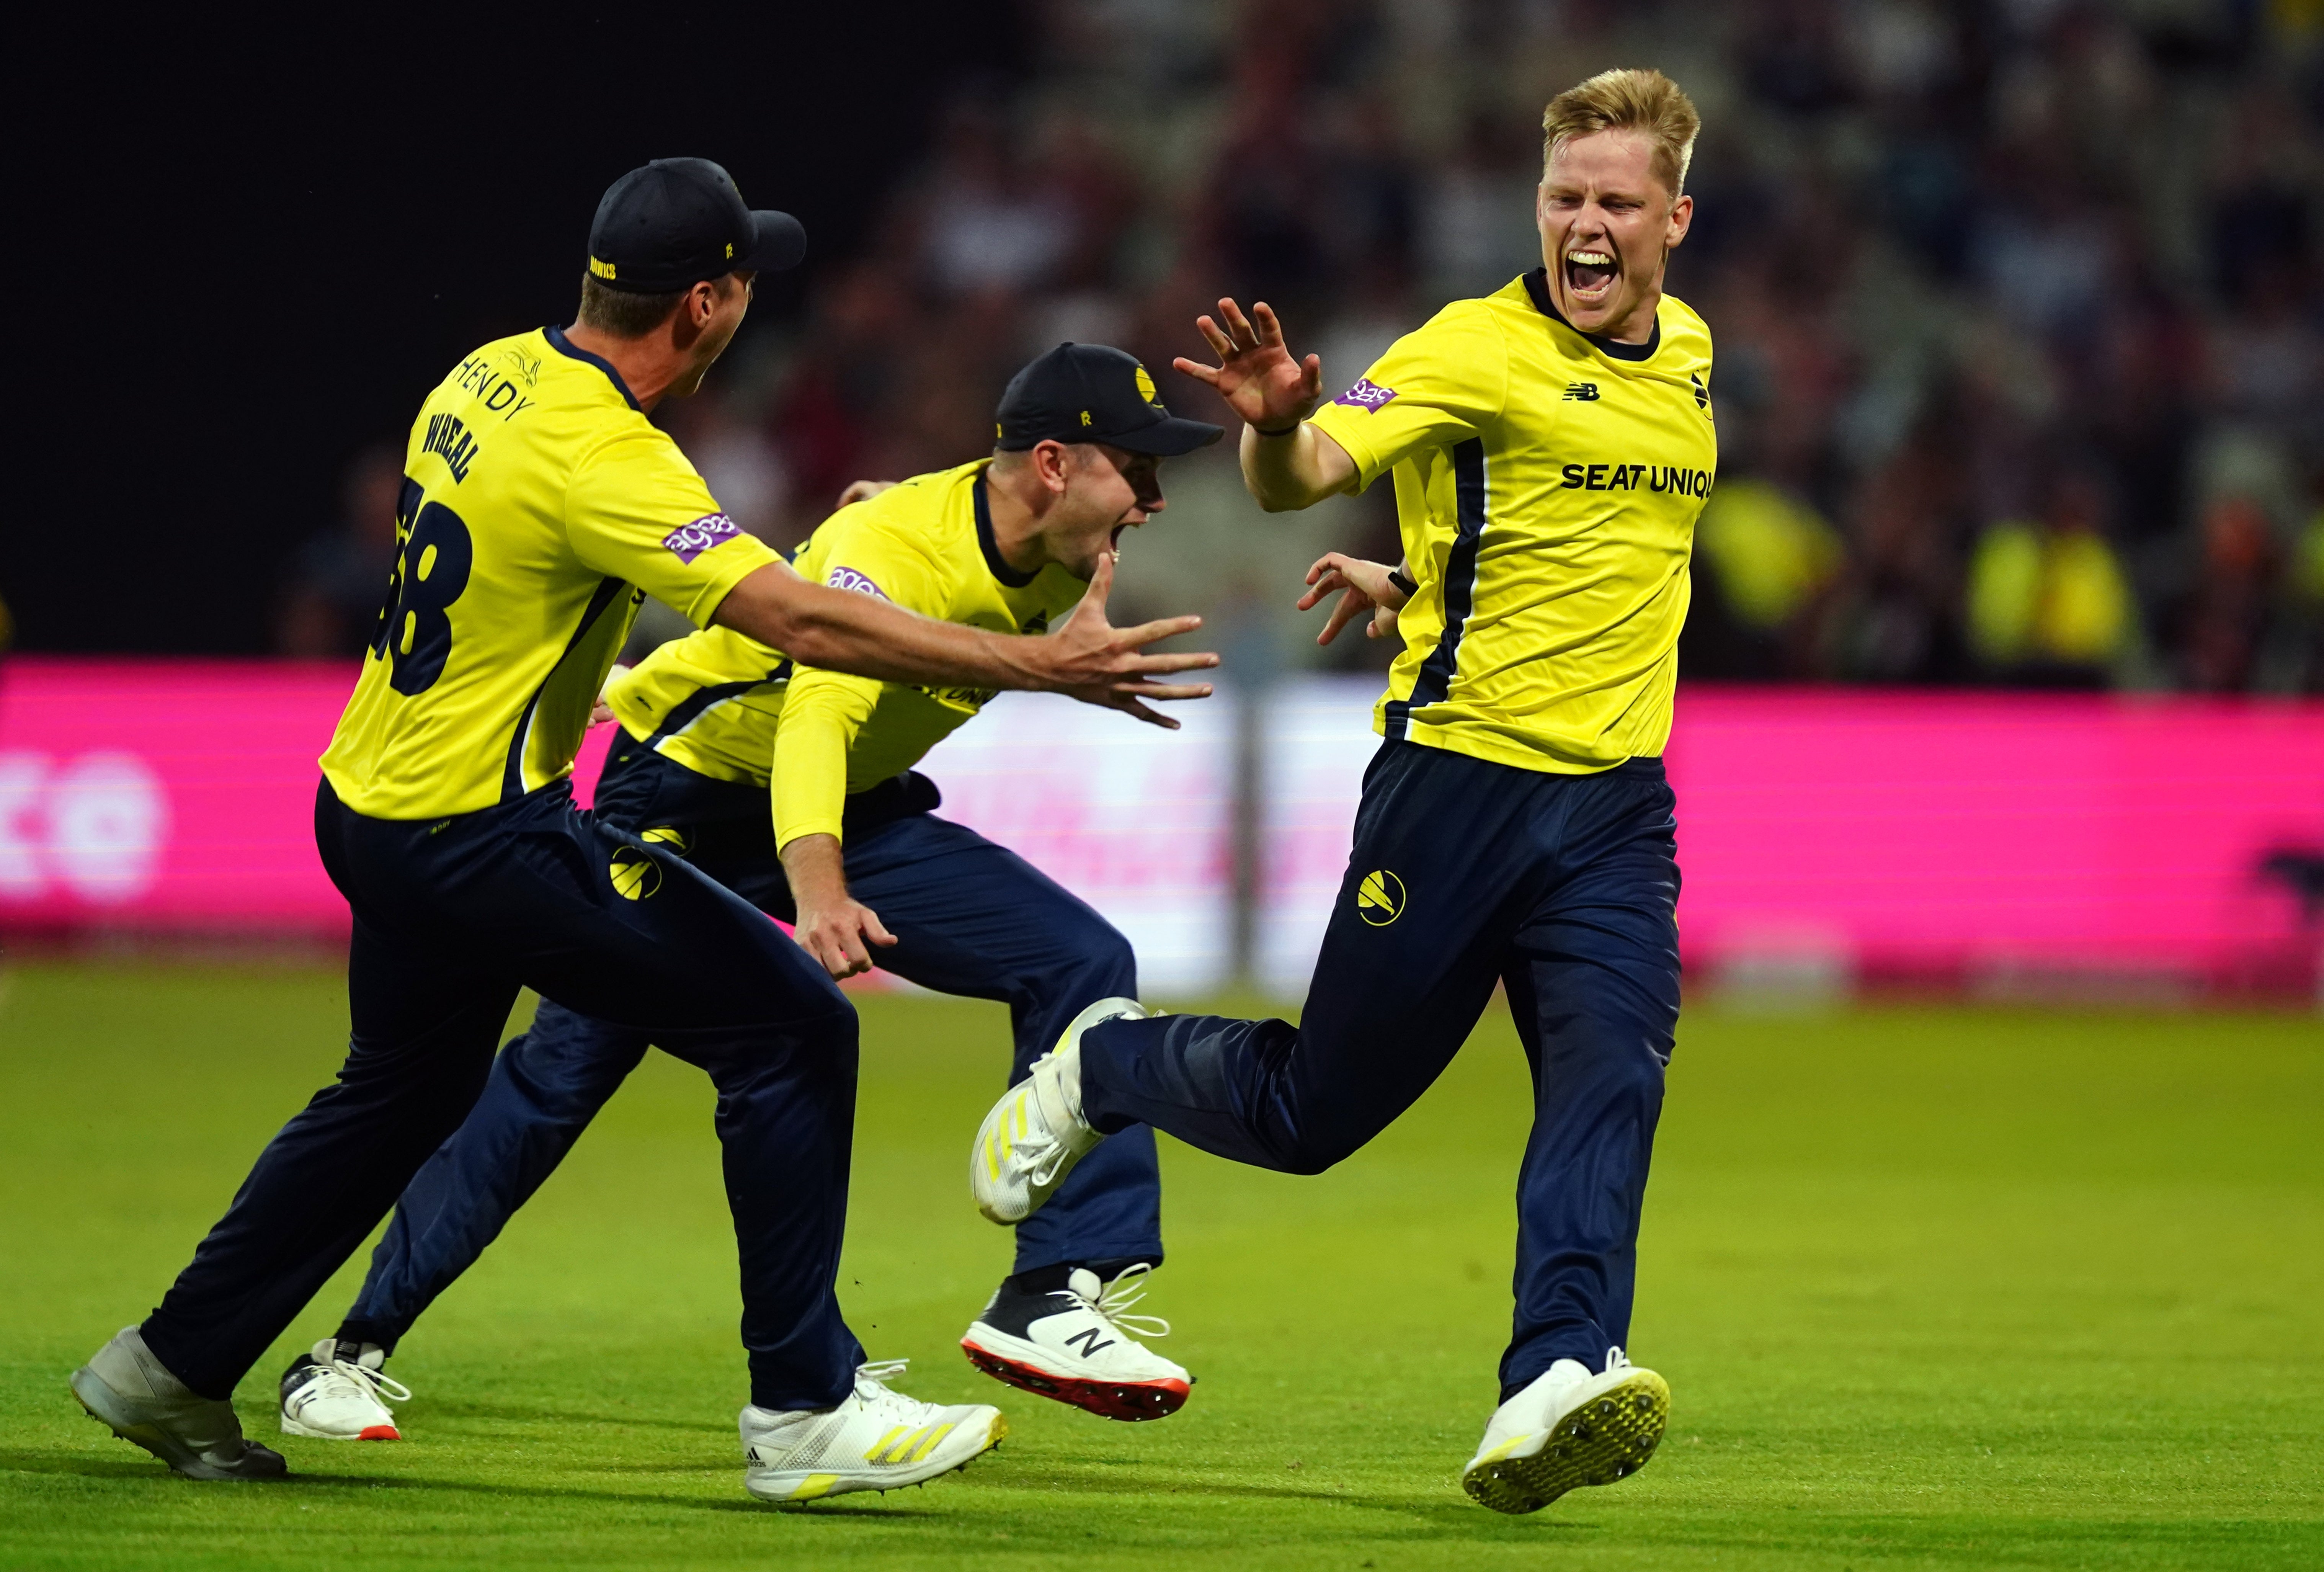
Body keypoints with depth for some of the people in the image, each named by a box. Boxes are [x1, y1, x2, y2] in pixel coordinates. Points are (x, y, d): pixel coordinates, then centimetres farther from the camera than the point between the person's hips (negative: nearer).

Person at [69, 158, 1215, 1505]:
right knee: (792, 1026, -6)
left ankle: (176, 1370, 37)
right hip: (482, 834, -10)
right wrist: (1041, 666, -30)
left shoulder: (494, 375, 4)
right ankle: (804, 1411, -3)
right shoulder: (600, 455, -24)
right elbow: (801, 621, -31)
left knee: (404, 1093, 28)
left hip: (374, 810, 10)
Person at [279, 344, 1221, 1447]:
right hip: (685, 799, -7)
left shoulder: (1053, 559, -8)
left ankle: (1057, 1296, -13)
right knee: (573, 1060, -13)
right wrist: (816, 892, -64)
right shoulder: (893, 549, -32)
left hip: (856, 814, 7)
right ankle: (352, 1354, -3)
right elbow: (818, 717, -51)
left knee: (1083, 963, -10)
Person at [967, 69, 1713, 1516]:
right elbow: (1306, 474, -25)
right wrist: (1279, 421, -48)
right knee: (1311, 1112, 5)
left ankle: (1555, 1391, -30)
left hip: (1617, 802, 5)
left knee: (1610, 1078, -19)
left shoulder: (1687, 353, 11)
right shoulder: (1478, 352, -10)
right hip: (1457, 782, -4)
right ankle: (1103, 1069, 34)